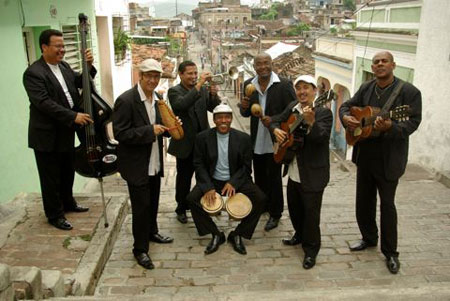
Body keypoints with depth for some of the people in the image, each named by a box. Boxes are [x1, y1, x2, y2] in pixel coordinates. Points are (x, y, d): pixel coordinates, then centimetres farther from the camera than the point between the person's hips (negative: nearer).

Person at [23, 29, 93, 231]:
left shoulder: (64, 66, 7)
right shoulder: (33, 73, -18)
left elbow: (81, 83, 11)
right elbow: (44, 103, -26)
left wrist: (88, 66, -7)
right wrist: (73, 116, -30)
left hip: (66, 132, 8)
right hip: (47, 136, -8)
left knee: (68, 172, 22)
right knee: (51, 178, 7)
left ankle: (68, 203, 42)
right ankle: (54, 215, 22)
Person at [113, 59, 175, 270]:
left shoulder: (157, 98, 5)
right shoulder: (126, 100, -19)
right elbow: (120, 133, -21)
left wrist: (169, 127, -5)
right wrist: (150, 131, -27)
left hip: (154, 162, 7)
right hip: (137, 164, -7)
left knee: (153, 201, 22)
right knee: (141, 206, 2)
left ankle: (151, 232, 45)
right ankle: (140, 249, 18)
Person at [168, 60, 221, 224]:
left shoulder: (204, 89, 5)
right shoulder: (174, 91, -7)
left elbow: (214, 108, -4)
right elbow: (182, 104, -28)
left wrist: (213, 95, -23)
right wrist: (199, 85, -32)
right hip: (186, 143, -3)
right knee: (184, 178, 10)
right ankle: (181, 209, 26)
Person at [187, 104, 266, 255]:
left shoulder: (244, 138, -4)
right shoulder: (203, 137, -4)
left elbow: (246, 166, -2)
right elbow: (199, 164, -3)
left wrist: (233, 183, -20)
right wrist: (208, 187, -18)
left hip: (236, 180, 0)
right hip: (211, 180, 0)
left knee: (260, 198, -23)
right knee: (192, 198, -24)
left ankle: (237, 234, -1)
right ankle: (216, 235, -4)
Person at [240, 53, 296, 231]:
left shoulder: (284, 85, -12)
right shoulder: (249, 85, 2)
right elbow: (246, 114, 10)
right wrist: (244, 107, -13)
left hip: (274, 140, -4)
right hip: (257, 141, 5)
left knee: (274, 178, 5)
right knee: (259, 177, 18)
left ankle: (275, 214, 21)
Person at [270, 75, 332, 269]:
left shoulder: (323, 112, -14)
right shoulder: (292, 108, 5)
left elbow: (322, 137, -28)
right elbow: (276, 120, 16)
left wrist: (311, 123, -46)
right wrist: (276, 129, -6)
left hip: (312, 175, -7)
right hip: (294, 172, 7)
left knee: (311, 212, 3)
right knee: (294, 208, 21)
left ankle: (311, 250, 20)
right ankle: (300, 235, 45)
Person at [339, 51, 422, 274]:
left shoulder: (408, 92, -11)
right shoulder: (365, 88, 7)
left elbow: (413, 122, -17)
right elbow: (346, 106, 13)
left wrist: (390, 127, -36)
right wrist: (346, 118, -10)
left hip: (389, 158, -5)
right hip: (365, 155, 6)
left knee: (387, 204, 3)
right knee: (363, 200, 15)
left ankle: (390, 252, 18)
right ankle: (369, 238, 36)